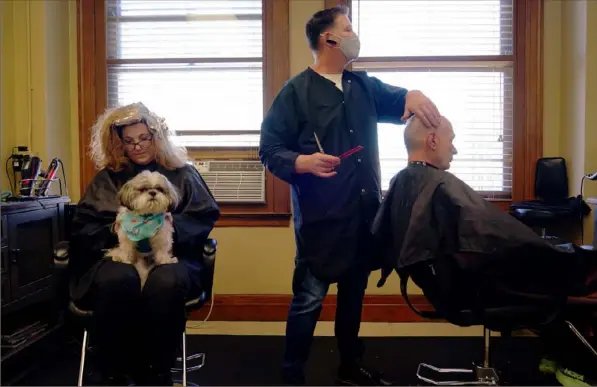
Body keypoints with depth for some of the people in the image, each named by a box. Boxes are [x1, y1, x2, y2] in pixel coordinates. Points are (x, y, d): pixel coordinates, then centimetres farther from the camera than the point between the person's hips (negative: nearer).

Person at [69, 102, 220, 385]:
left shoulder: (183, 174, 15)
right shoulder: (106, 178, 18)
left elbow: (206, 217, 6)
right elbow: (83, 228, 10)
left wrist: (173, 224, -13)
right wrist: (115, 229, -11)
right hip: (116, 253, 1)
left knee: (166, 281, -38)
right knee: (117, 279, -37)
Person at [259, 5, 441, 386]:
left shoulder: (364, 85, 12)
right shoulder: (296, 91, -5)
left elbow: (399, 101, 14)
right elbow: (270, 150, -8)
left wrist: (414, 95, -10)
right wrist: (304, 162, -27)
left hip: (364, 213, 6)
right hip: (321, 217, -6)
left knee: (354, 292, 18)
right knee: (309, 299, -1)